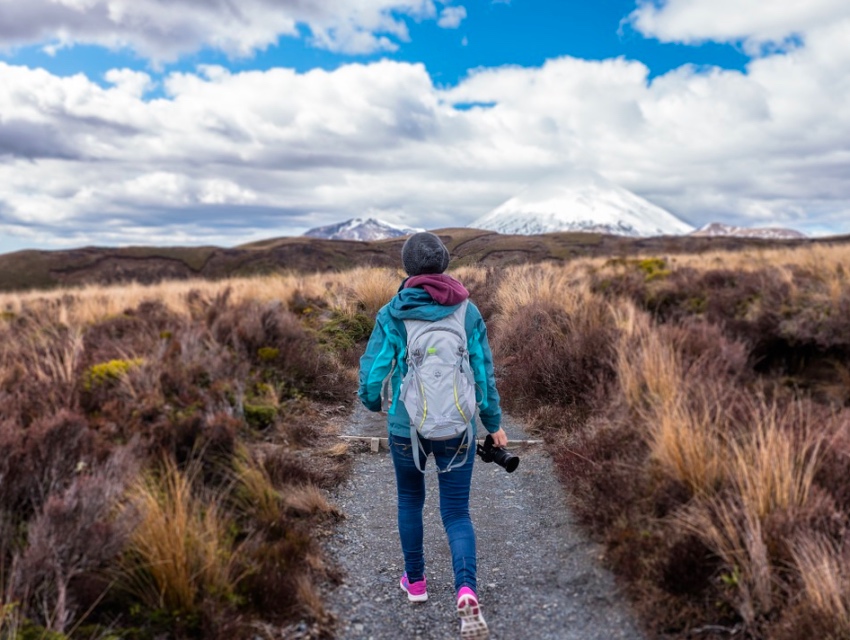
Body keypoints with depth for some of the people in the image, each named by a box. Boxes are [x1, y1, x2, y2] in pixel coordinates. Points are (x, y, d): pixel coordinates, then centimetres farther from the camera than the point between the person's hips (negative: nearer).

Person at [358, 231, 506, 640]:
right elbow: (483, 373, -2)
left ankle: (415, 580, 37)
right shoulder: (468, 312, -5)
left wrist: (372, 402, 14)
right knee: (457, 513, 10)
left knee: (410, 498, 26)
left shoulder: (392, 314, -10)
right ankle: (466, 592, -14)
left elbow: (372, 373, -10)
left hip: (406, 426, 0)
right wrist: (494, 423, 11)